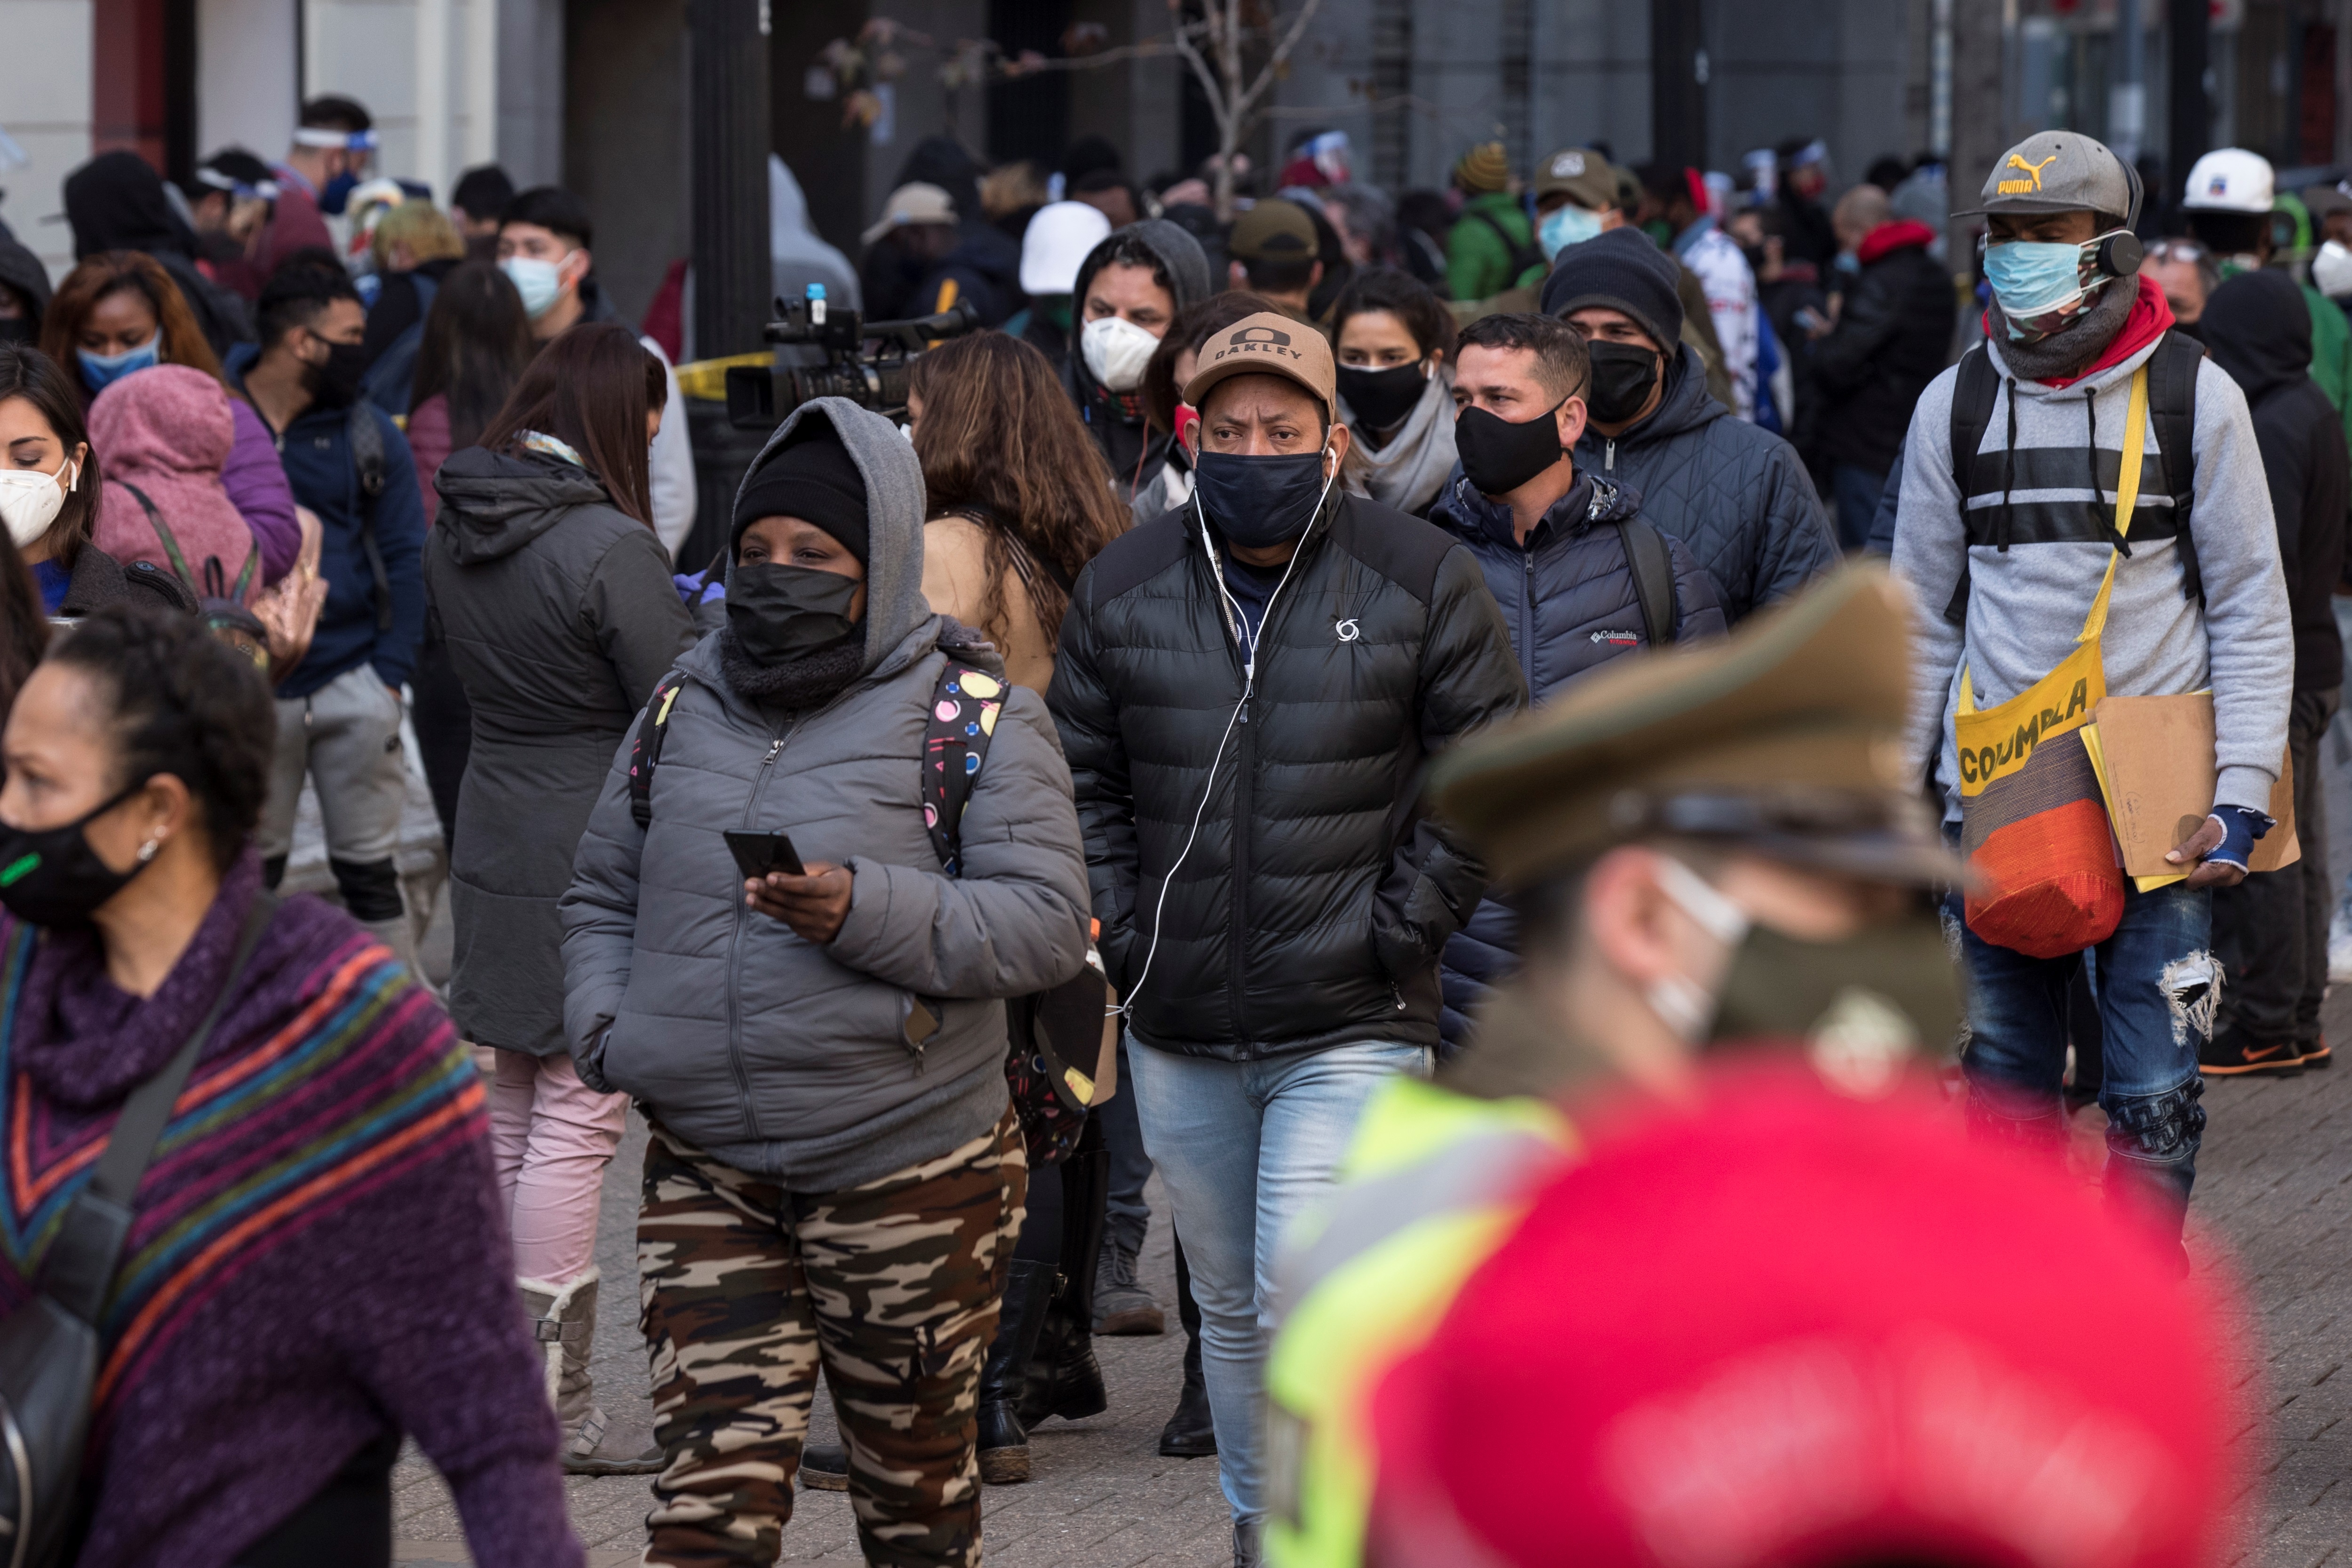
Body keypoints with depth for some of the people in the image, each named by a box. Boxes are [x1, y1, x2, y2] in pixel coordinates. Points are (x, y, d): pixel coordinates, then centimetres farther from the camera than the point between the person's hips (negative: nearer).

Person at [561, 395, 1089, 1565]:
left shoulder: (971, 714, -3)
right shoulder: (686, 710, 12)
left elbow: (1048, 922, -12)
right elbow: (600, 896, 22)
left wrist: (867, 911, -25)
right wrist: (605, 1029, 1)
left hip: (909, 1165, -3)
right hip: (708, 1176, 3)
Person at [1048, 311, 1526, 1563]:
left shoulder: (1421, 582, -3)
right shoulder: (1121, 590, 5)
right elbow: (1081, 780, 13)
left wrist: (1395, 931, -7)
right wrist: (1125, 932, 1)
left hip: (1350, 1033, -4)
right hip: (1180, 1034, 4)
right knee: (1232, 1310, 16)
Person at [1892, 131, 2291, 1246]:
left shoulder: (2193, 397, 0)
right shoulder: (1956, 404, 7)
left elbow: (2253, 610, 3)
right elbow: (1924, 615, 15)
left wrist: (2241, 795, -7)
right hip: (1994, 789, 2)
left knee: (2155, 1093, -4)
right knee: (2005, 1084, 4)